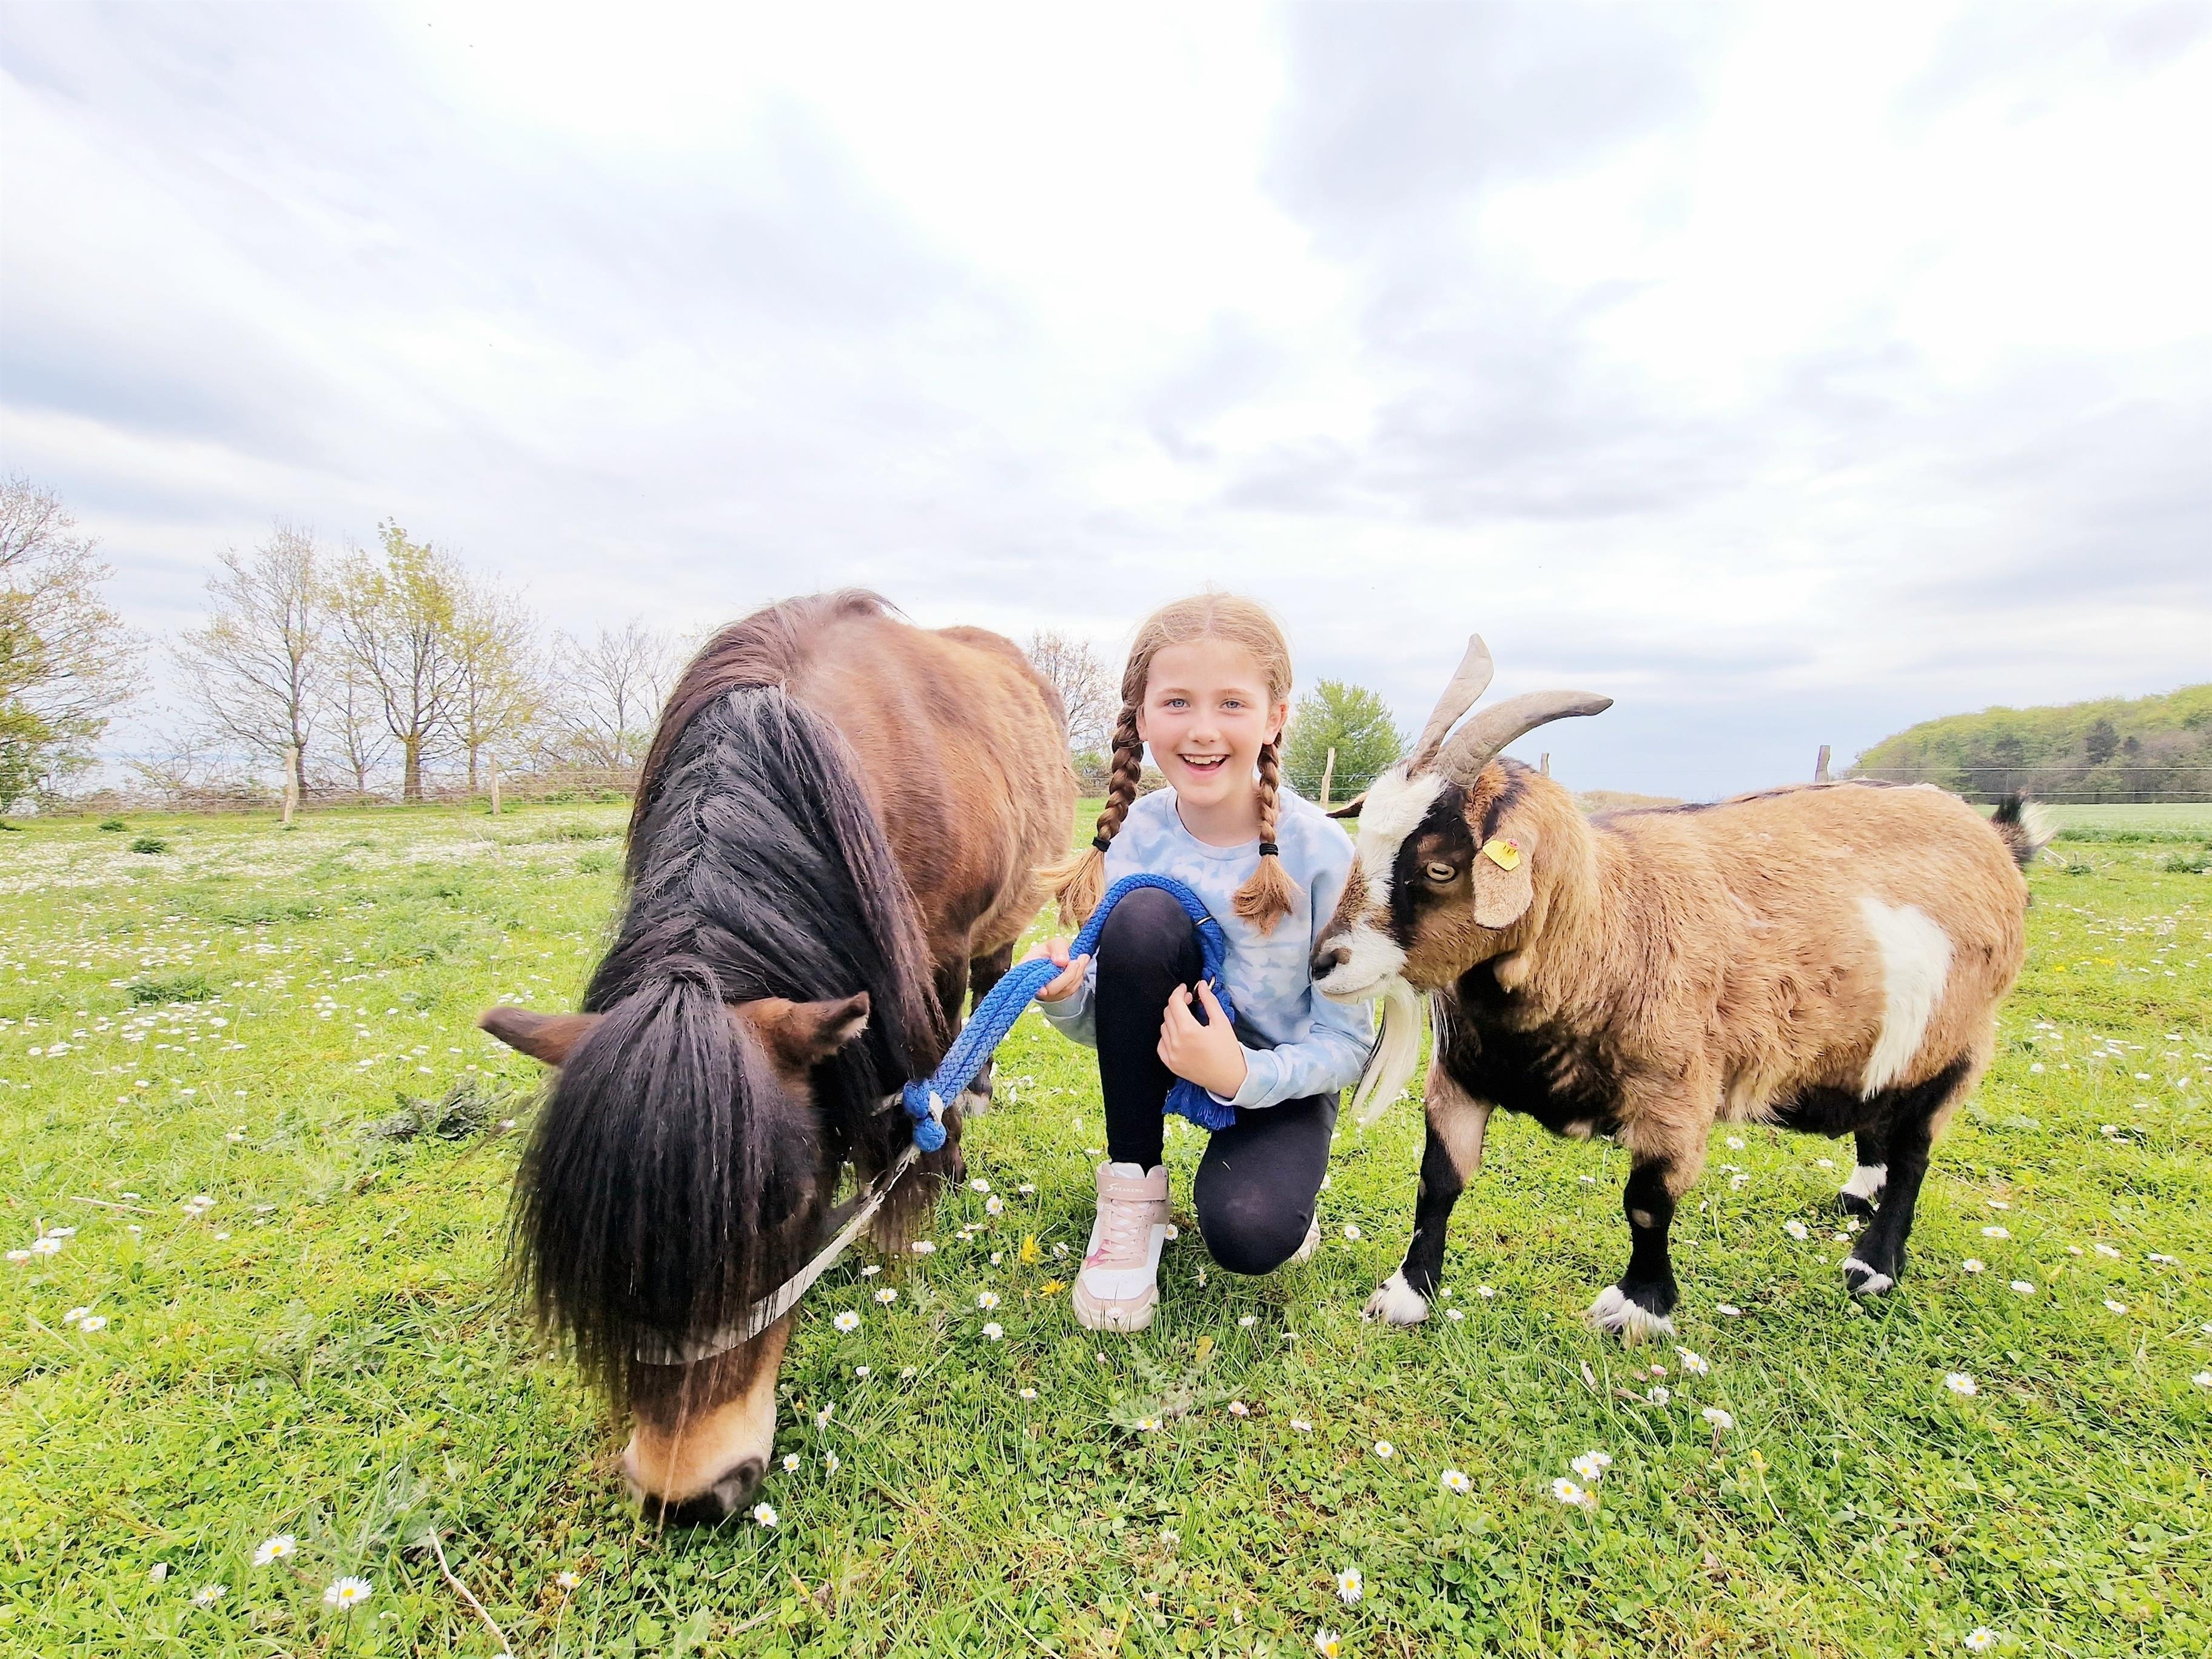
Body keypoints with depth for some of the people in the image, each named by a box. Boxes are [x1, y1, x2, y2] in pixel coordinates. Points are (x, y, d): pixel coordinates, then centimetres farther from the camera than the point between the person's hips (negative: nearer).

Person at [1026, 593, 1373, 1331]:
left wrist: (1243, 1075, -31)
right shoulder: (1134, 835, -14)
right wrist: (1068, 998, -28)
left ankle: (1276, 1173, 10)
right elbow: (1110, 1020, -6)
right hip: (1166, 1054, 3)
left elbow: (1347, 1043, -14)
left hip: (1281, 1079, -2)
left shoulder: (1320, 850, -22)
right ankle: (1133, 1187, -10)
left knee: (1246, 1235, -30)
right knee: (1142, 915, -28)